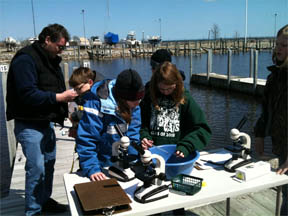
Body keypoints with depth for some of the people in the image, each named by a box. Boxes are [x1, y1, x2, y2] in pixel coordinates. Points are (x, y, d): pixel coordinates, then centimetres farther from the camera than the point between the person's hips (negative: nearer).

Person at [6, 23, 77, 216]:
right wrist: (59, 97, -23)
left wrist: (67, 95, 2)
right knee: (37, 168, -6)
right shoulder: (26, 59, -17)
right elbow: (28, 95, -24)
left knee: (49, 163, 16)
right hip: (29, 125, -9)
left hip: (46, 122, 9)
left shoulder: (51, 59, 12)